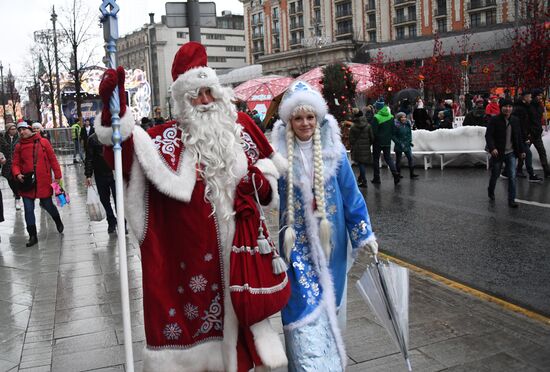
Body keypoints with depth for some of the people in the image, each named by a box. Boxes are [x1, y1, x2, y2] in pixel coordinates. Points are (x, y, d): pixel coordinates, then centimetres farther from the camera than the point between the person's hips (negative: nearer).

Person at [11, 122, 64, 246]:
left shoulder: (43, 142, -4)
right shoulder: (19, 146, 4)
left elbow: (52, 159, -3)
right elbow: (15, 164, 6)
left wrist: (57, 176, -5)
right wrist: (17, 174, -14)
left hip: (44, 182, -2)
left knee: (47, 205, 9)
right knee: (28, 210, 3)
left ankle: (58, 222, 41)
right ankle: (32, 236, 15)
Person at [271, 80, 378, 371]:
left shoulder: (334, 150, -3)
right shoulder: (279, 153, -7)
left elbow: (351, 195, 2)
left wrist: (364, 235, 2)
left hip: (330, 243, 2)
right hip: (297, 245, -2)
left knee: (330, 303, 16)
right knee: (304, 307, -4)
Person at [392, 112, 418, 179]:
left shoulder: (407, 124, 3)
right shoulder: (396, 126, -13)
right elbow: (393, 136, -12)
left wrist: (410, 141, 4)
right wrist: (399, 143, -17)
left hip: (407, 145, 4)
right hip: (399, 146, -4)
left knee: (410, 158, -4)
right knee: (398, 159, 7)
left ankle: (412, 174, -1)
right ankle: (398, 174, 19)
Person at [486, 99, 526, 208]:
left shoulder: (515, 120, 5)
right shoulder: (494, 120, -9)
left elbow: (519, 136, 13)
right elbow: (488, 135, -15)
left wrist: (521, 150, 13)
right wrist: (492, 148, -29)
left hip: (511, 153, 3)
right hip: (498, 153, -3)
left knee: (512, 176, -5)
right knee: (495, 175, 12)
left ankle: (511, 200, 1)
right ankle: (491, 192, 39)